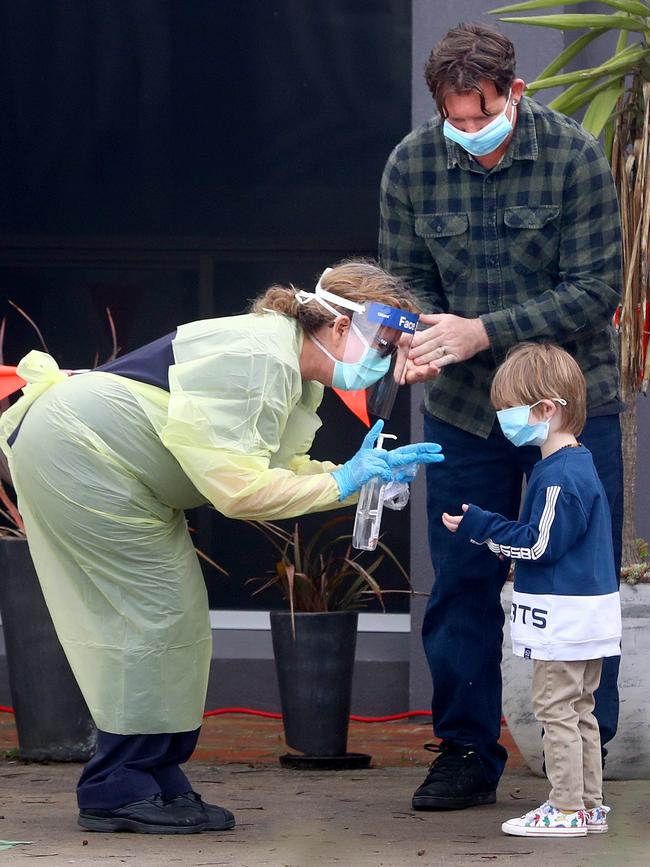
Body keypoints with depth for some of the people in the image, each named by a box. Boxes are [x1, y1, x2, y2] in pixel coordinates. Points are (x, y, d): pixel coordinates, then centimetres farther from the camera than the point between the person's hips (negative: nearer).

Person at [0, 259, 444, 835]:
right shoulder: (258, 360, -26)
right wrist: (344, 483, -20)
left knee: (169, 618, 9)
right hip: (75, 456, -11)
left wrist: (366, 472, -3)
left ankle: (155, 782, 14)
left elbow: (278, 468, 8)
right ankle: (119, 791, -2)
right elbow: (237, 487, -28)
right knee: (154, 614, -8)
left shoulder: (298, 374, 7)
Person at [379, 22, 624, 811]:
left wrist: (483, 331, -23)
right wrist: (422, 333, -17)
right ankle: (467, 753, 18)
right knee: (461, 583, 6)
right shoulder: (411, 165, -5)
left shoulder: (572, 157, -14)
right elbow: (405, 277, 6)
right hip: (462, 410, 3)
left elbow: (596, 288, -15)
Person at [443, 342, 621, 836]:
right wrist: (487, 530, 14)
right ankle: (590, 805, 21)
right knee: (579, 711, 15)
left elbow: (540, 544, -20)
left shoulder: (560, 476, -21)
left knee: (556, 710, -4)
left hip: (563, 619, -10)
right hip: (587, 611, 10)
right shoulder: (578, 464, 12)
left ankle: (567, 810, -1)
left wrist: (481, 528, -13)